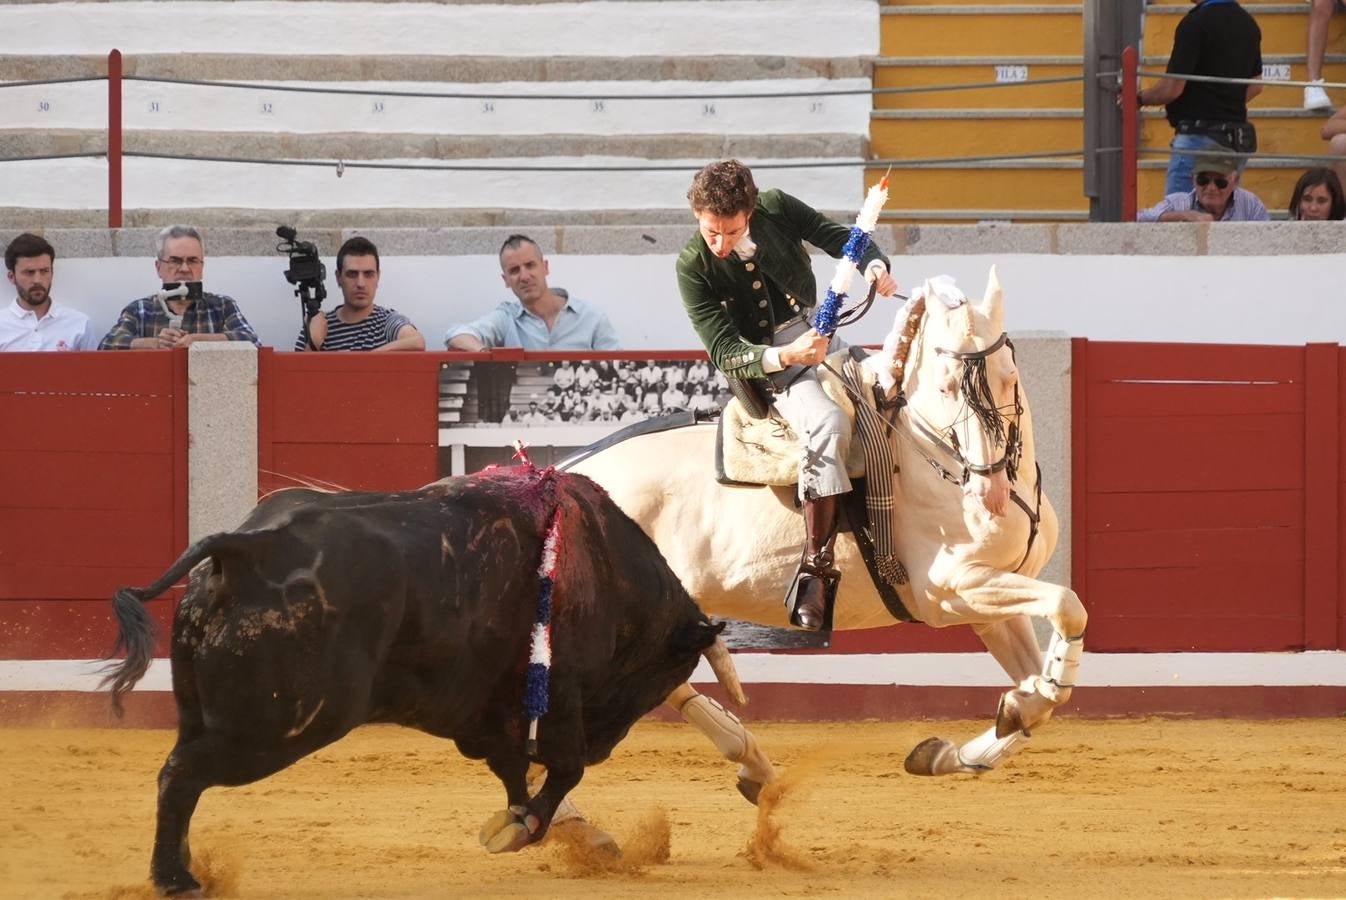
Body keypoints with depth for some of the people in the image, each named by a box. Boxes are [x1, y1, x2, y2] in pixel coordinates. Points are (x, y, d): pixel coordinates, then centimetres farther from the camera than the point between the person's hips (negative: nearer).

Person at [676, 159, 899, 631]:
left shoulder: (777, 209, -8)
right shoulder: (693, 266, -16)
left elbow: (839, 237, 6)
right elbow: (723, 352, -19)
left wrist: (875, 266, -16)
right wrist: (786, 356, -36)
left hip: (821, 337, 6)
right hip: (769, 364, -6)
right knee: (826, 423, -34)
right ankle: (815, 571, -37)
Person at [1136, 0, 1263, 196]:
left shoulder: (1195, 24, -15)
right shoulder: (1248, 23, 11)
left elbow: (1171, 89, -15)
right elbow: (1255, 86, 20)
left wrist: (1138, 99, 2)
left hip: (1199, 136, -9)